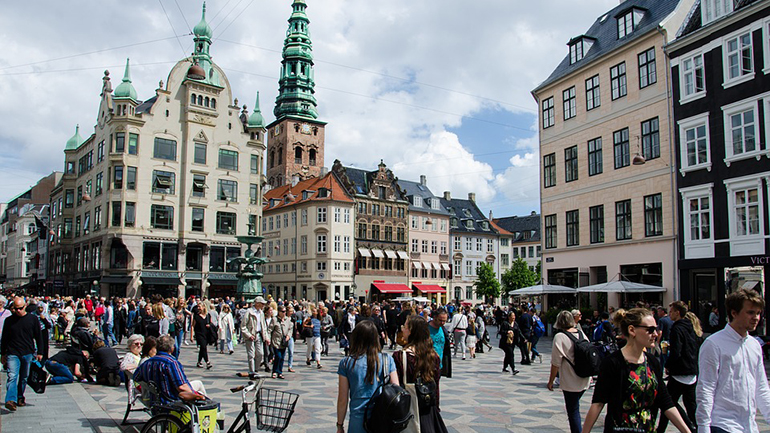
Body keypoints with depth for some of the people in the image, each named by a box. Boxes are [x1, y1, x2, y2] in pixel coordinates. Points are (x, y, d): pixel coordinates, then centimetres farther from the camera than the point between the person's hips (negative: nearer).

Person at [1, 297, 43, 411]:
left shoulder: (33, 319, 2)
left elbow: (38, 337, 8)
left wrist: (40, 353, 6)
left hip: (28, 353, 1)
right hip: (12, 354, -1)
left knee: (24, 378, 10)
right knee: (12, 377, -14)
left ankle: (20, 397, 25)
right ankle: (11, 400, -22)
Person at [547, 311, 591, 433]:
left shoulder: (560, 337, -14)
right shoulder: (581, 333, 3)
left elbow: (556, 363, -14)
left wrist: (551, 381, -3)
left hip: (570, 382, -6)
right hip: (584, 380, 6)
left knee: (573, 411, 4)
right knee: (574, 407, 21)